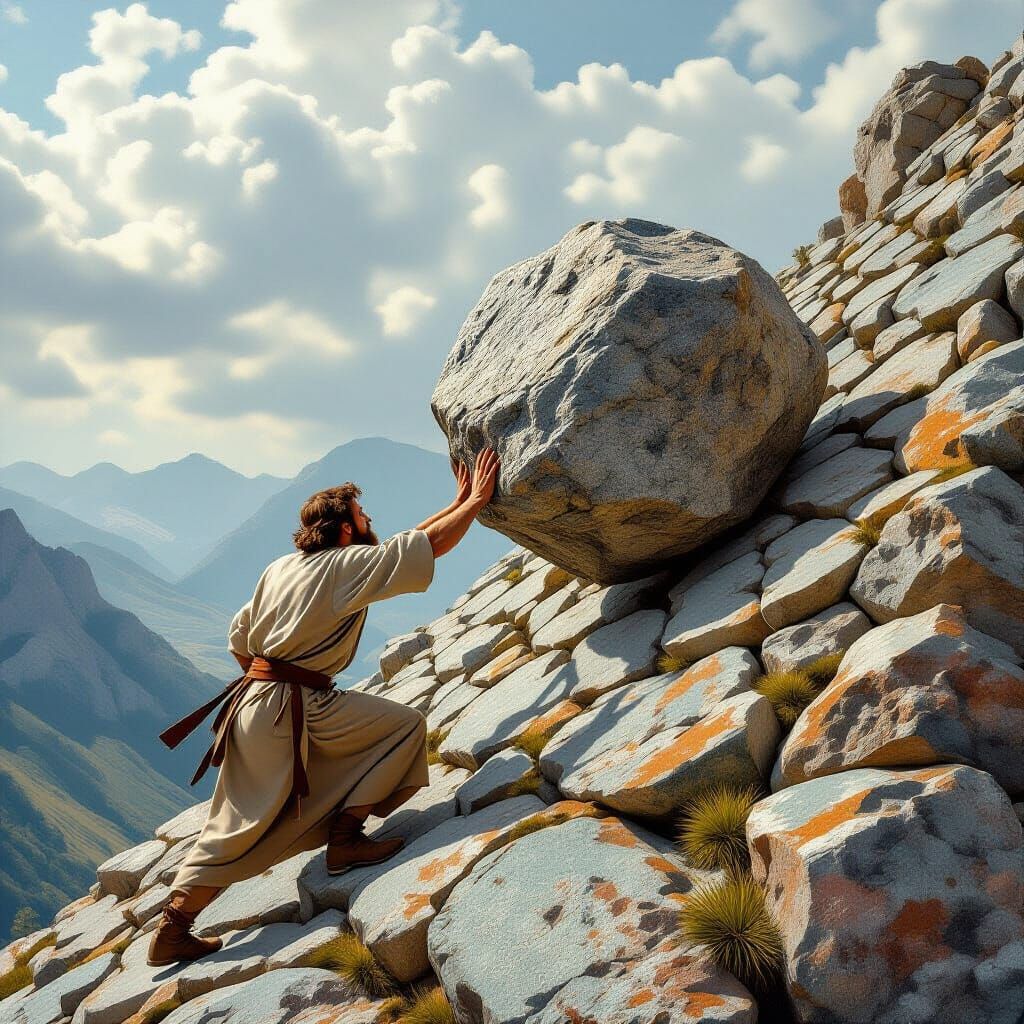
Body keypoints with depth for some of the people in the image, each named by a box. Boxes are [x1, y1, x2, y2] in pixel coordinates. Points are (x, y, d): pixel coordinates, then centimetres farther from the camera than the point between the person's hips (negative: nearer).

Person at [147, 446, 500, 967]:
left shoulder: (281, 567, 16)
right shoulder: (349, 564, -5)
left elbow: (239, 638, 21)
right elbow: (433, 543, -3)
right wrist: (475, 500, 9)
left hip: (253, 703, 8)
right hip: (297, 708, -8)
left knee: (237, 827, 11)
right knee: (406, 725, 1)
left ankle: (172, 929, 8)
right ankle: (345, 836, 1)